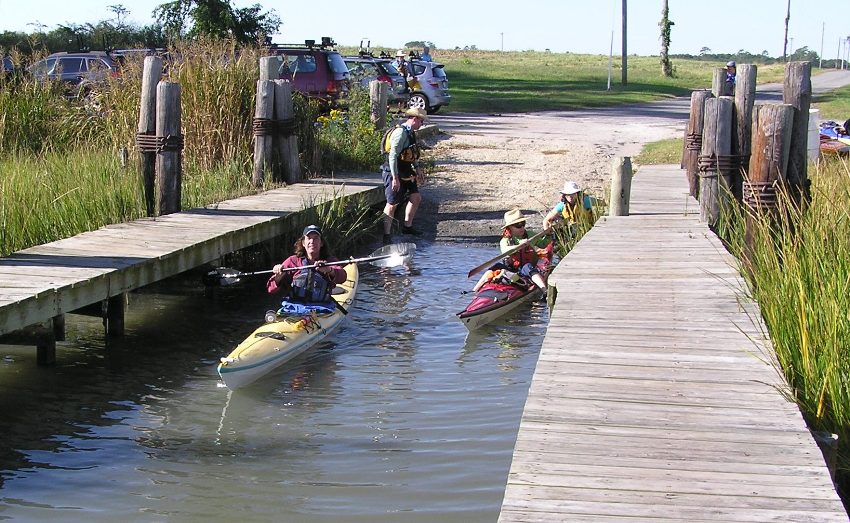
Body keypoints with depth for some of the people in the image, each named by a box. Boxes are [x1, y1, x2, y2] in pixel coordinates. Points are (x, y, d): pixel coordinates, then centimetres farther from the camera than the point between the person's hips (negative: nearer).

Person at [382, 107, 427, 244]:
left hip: (406, 174, 10)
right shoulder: (401, 133, -20)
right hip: (395, 174, -10)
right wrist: (395, 178, -26)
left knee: (416, 198, 11)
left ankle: (407, 226, 25)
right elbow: (393, 156, -25)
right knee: (392, 204, -4)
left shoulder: (410, 133, 11)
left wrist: (417, 168, 19)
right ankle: (387, 235, 1)